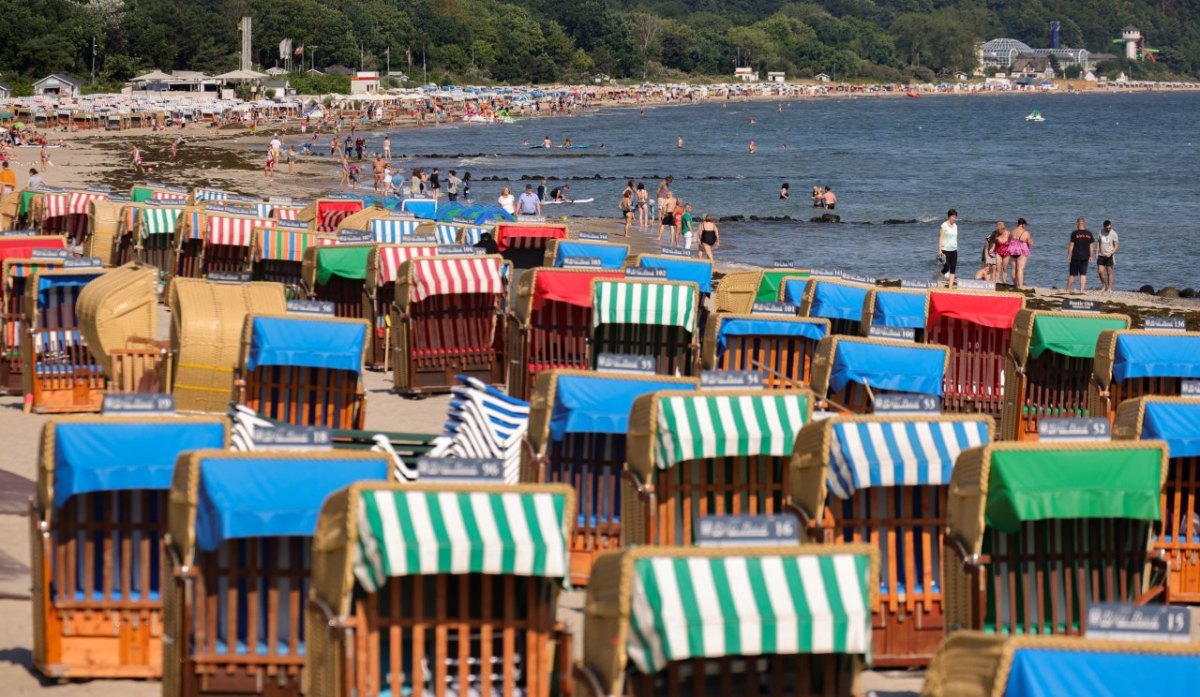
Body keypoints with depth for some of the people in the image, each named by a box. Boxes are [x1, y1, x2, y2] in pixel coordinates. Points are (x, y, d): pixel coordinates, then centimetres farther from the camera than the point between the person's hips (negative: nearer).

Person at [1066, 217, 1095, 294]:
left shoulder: (1074, 233, -9)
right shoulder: (1089, 233, 2)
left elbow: (1071, 245, -9)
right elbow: (1092, 245, 5)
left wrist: (1069, 255, -3)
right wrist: (1091, 256, 13)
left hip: (1076, 256, -3)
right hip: (1085, 257, 3)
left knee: (1072, 274, 6)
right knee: (1083, 274, 6)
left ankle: (1068, 290, 12)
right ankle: (1082, 290, -2)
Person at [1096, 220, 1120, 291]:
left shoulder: (1113, 234, -9)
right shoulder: (1101, 231, 3)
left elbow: (1116, 246, -6)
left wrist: (1111, 253, -21)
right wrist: (1097, 252, 7)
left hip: (1109, 256, -3)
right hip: (1101, 255, 3)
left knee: (1109, 272, -1)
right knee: (1100, 271, -2)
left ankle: (1109, 288, 6)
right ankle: (1104, 285, 19)